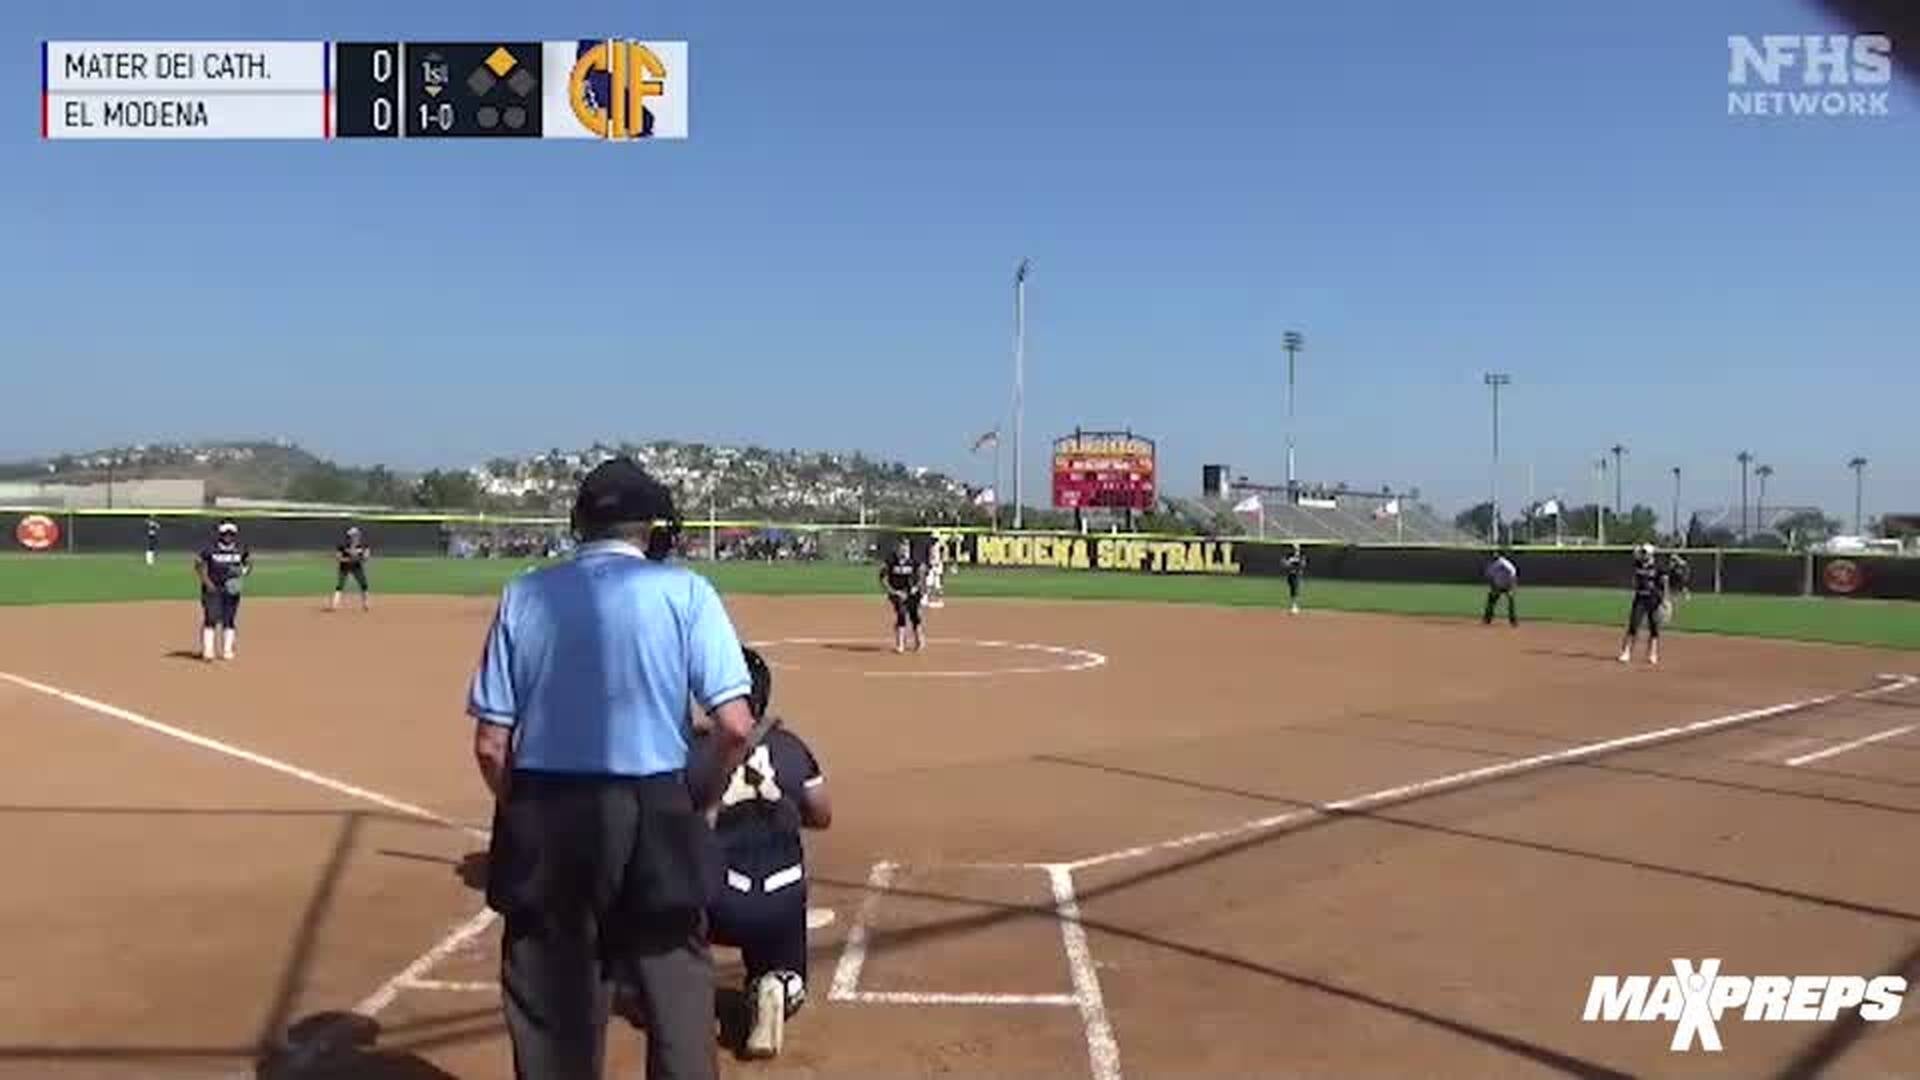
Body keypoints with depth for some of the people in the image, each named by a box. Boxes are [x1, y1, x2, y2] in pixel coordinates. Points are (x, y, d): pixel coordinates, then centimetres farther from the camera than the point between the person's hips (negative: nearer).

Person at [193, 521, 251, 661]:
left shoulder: (240, 549, 3)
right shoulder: (210, 549, -6)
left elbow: (249, 562, 16)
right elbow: (198, 564, 0)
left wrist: (243, 571, -5)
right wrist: (206, 581, -10)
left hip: (232, 589, 3)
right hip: (212, 589, -3)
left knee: (229, 620, 4)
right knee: (210, 619, -8)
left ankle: (227, 651, 9)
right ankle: (207, 651, -5)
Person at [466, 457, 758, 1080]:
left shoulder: (524, 595, 3)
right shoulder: (684, 591, -3)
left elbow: (491, 744, 1)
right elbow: (736, 726, -11)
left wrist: (526, 817, 15)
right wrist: (697, 799, 5)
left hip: (544, 821, 3)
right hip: (653, 817, -2)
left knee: (550, 1006, 14)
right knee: (677, 1004, 12)